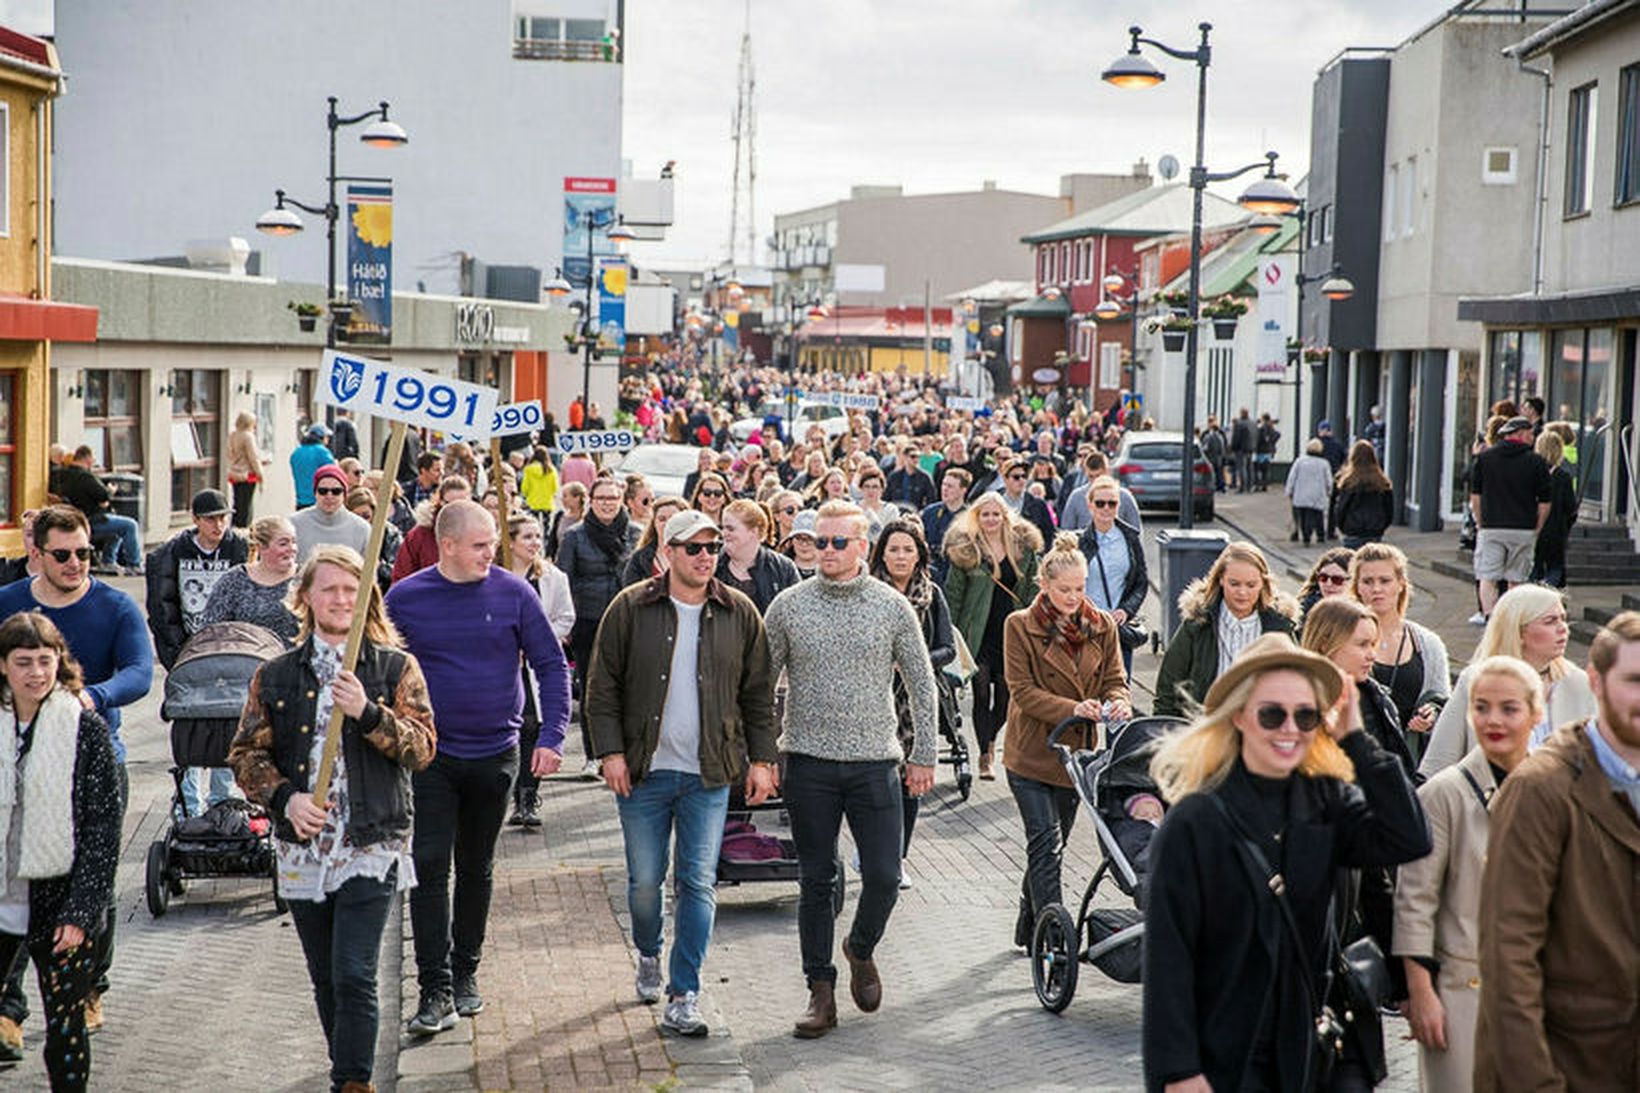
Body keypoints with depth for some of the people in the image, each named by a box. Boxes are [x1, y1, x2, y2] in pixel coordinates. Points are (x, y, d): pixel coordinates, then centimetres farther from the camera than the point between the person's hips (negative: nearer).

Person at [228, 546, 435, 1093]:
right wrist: (284, 798, -10)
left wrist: (368, 713, -19)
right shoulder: (275, 676, 9)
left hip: (371, 845, -3)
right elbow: (246, 752, 7)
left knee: (354, 976, -11)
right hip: (302, 849, 3)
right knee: (326, 981, 12)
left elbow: (422, 748, -5)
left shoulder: (396, 668, 3)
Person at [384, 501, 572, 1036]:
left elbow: (551, 665, 1)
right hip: (430, 756, -1)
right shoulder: (405, 598, -4)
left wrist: (551, 736, -7)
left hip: (495, 755, 1)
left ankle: (465, 973, 29)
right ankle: (435, 991, -7)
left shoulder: (513, 593, -3)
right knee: (429, 868, -9)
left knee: (476, 869, 14)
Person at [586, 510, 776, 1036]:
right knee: (644, 880, 6)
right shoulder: (630, 608, -1)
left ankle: (684, 997, 4)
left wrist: (762, 759, 5)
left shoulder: (740, 613, 4)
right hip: (644, 771, 0)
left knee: (698, 883, -2)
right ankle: (648, 956, 36)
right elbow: (602, 687, 1)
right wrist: (610, 751, -6)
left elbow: (758, 694, 10)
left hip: (709, 775, 1)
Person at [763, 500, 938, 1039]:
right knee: (816, 882, 5)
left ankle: (861, 950, 27)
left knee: (883, 878, -2)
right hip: (809, 764, 0)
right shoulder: (788, 605, 2)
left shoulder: (892, 606, 2)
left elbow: (921, 684, 7)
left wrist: (923, 756, 5)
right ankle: (821, 991, 15)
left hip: (875, 763, 0)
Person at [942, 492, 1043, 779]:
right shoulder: (965, 549, -2)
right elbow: (953, 593, 1)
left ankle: (991, 739, 30)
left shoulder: (1023, 545, 6)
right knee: (982, 694, -5)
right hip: (979, 634, -2)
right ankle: (985, 756, 2)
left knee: (1007, 692, 4)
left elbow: (1032, 588, 11)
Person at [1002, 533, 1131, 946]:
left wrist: (1117, 703, -18)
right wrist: (1071, 708, -26)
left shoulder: (1101, 625, 5)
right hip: (1032, 753, -4)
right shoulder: (1021, 626, -7)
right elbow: (1022, 690, -12)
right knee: (1046, 845, -12)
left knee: (1051, 845, 14)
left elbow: (1115, 677, 6)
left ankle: (1029, 926, 29)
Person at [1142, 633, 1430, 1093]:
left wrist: (1356, 740, -8)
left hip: (1304, 1052, 4)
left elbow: (1409, 840, -11)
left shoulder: (1327, 804, 4)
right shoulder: (1195, 821, -11)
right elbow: (1167, 955, -12)